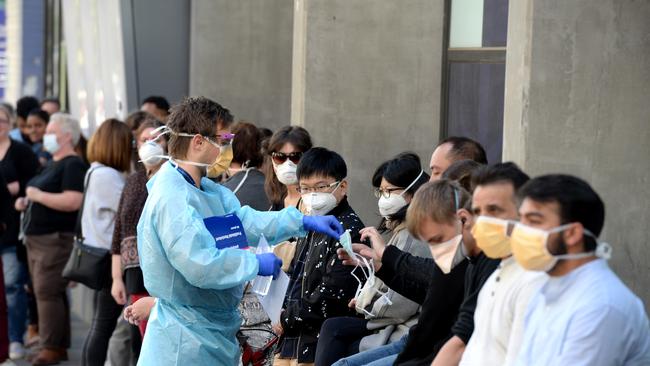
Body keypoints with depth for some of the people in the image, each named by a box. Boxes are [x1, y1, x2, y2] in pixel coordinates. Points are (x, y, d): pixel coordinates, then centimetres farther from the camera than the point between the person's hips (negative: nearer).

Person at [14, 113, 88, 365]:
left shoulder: (73, 165, -12)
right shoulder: (52, 165, 19)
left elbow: (72, 202, -24)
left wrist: (37, 195, -16)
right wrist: (26, 202, 12)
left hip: (57, 240, -10)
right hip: (37, 239, 10)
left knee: (47, 292, -11)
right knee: (51, 293, 11)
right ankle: (60, 345, 16)